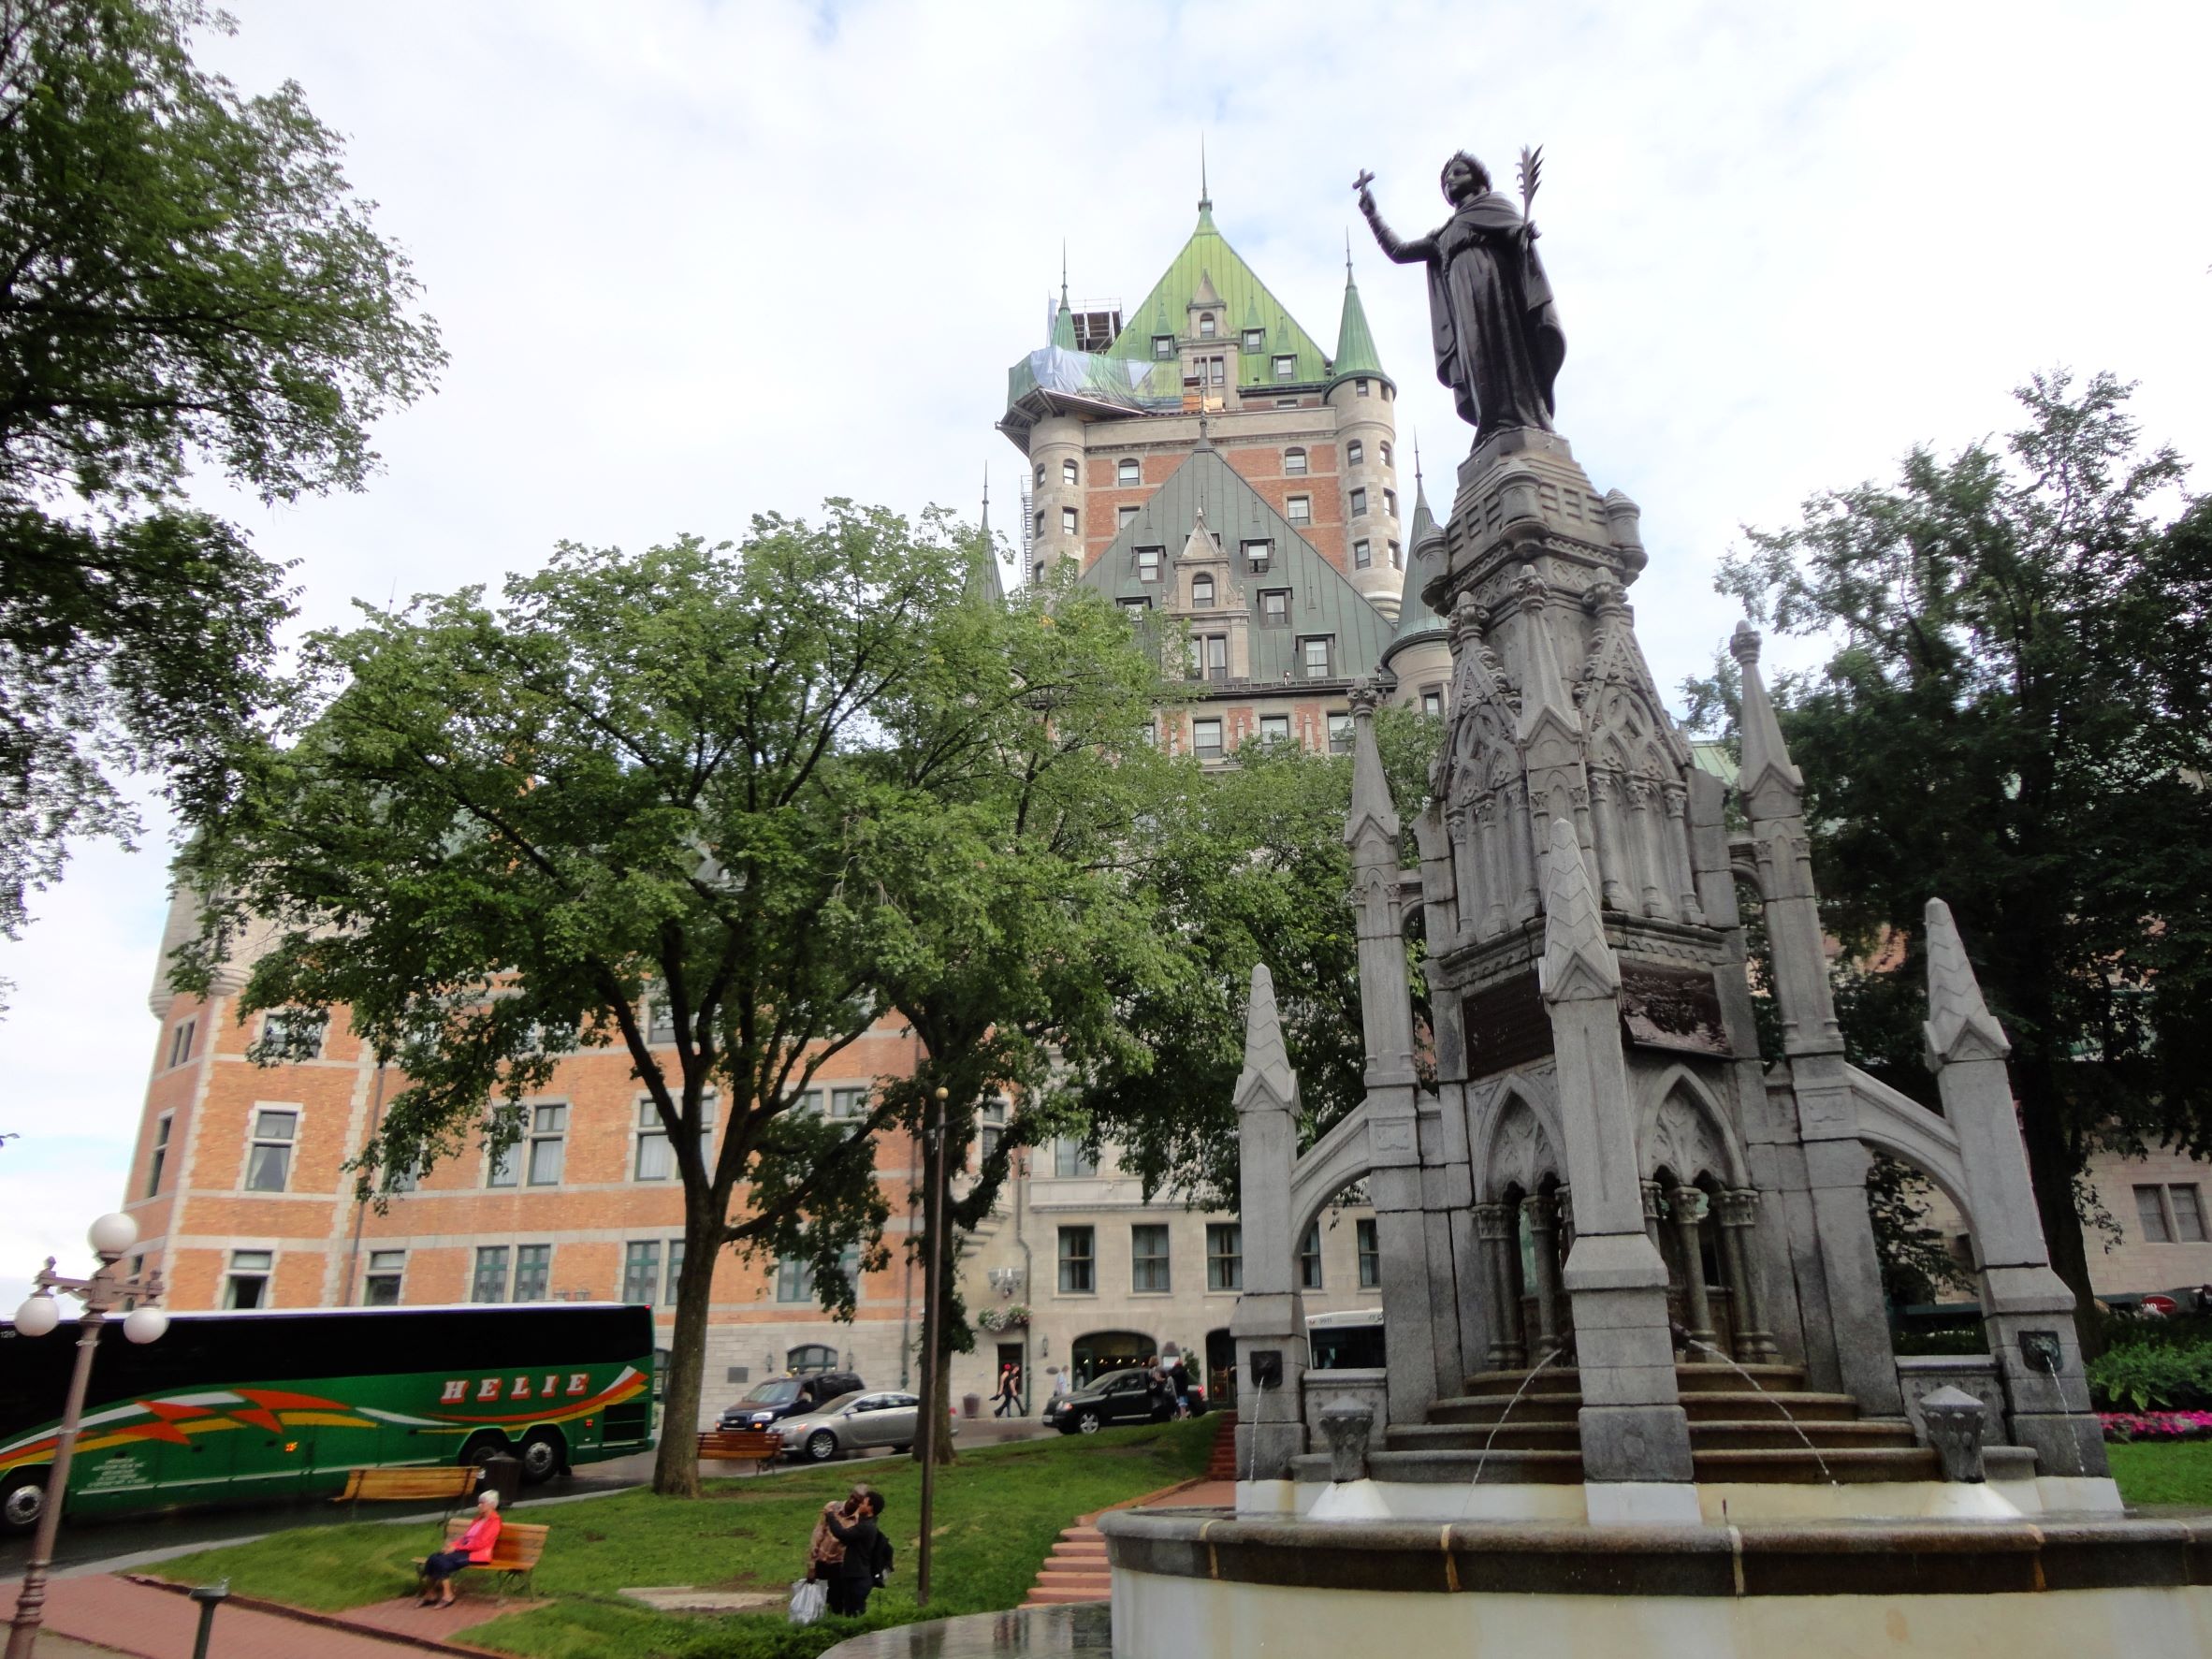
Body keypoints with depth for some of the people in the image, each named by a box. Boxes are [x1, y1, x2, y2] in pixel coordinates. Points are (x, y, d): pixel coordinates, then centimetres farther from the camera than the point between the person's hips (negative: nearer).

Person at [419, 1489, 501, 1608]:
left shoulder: (494, 1522, -8)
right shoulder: (479, 1519, 22)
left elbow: (480, 1543, -16)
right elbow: (466, 1536, 18)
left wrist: (456, 1548, -15)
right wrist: (453, 1545, -2)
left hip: (477, 1554, -9)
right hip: (465, 1549, 9)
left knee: (442, 1561, -26)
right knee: (434, 1558, -13)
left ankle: (447, 1596, -16)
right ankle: (431, 1594, -6)